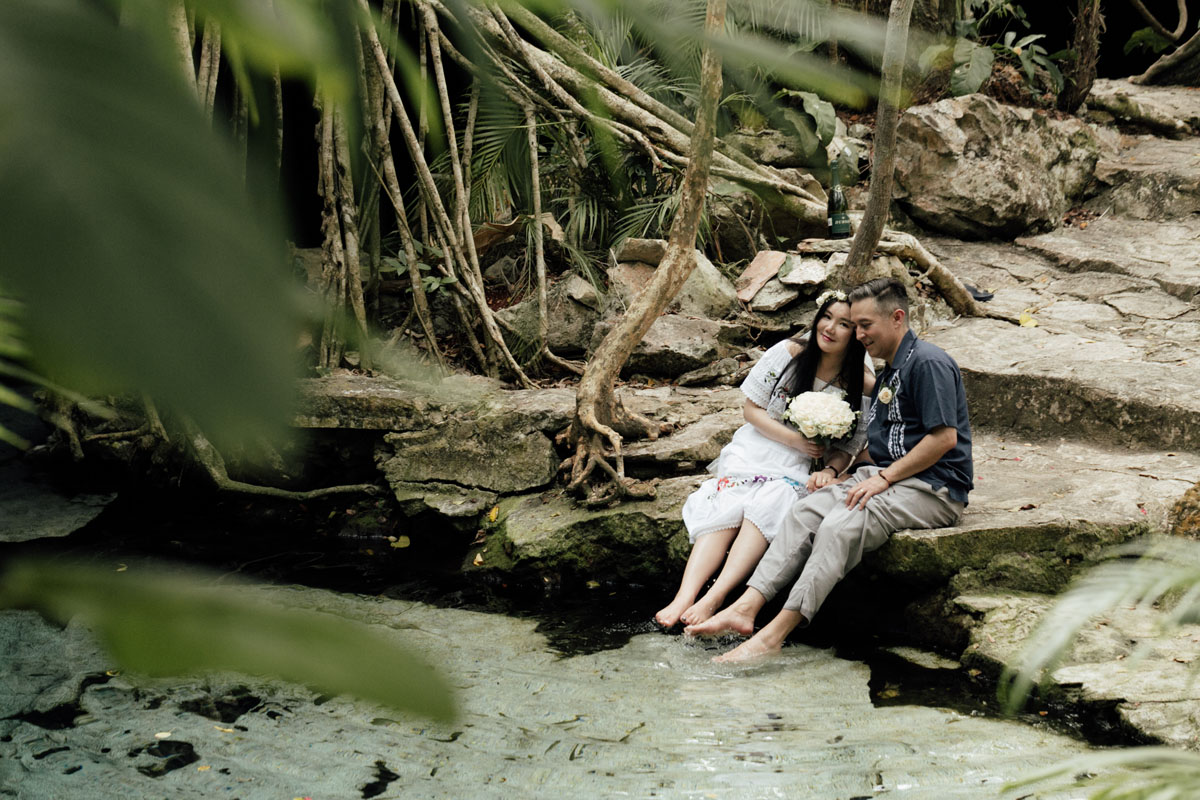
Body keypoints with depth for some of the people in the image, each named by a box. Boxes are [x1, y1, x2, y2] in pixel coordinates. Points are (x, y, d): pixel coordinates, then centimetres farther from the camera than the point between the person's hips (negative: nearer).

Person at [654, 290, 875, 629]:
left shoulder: (863, 384, -2)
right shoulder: (789, 353, -2)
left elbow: (849, 446, 6)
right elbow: (752, 408, 2)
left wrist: (830, 470, -16)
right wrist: (795, 439, -10)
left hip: (800, 472, -1)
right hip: (755, 450, 2)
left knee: (770, 503, -34)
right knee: (724, 508, -28)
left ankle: (713, 598, -46)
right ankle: (684, 598, -43)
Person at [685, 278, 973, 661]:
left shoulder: (928, 363, -10)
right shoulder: (888, 374, 21)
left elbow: (945, 437, -18)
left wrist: (884, 478, -17)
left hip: (933, 489, -9)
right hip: (888, 477, 9)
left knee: (841, 526, -30)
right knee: (806, 511, -12)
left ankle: (774, 634, -33)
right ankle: (747, 608, -23)